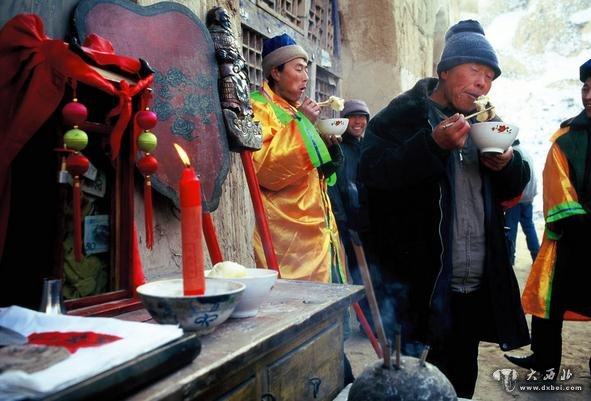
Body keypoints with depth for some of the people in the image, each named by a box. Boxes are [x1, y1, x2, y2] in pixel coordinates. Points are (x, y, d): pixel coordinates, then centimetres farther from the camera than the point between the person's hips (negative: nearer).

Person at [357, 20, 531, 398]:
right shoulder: (402, 115, -5)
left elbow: (513, 188, 19)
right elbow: (372, 172, -20)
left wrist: (508, 163, -4)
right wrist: (434, 143, -28)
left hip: (477, 284, 7)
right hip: (419, 283, -6)